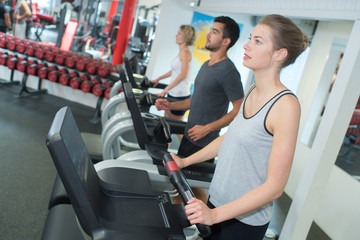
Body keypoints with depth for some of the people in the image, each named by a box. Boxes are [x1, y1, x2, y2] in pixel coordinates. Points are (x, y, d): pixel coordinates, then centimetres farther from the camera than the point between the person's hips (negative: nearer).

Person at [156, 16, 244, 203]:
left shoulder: (228, 71, -19)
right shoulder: (206, 65, 11)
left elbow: (239, 110, -21)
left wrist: (207, 128, -25)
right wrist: (171, 105, 9)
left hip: (204, 142, -9)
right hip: (190, 134, 9)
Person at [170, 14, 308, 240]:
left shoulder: (286, 105, -22)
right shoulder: (252, 91, 2)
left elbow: (274, 186, -22)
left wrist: (215, 214, -25)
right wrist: (185, 161, 14)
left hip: (245, 219, -6)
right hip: (217, 200, 6)